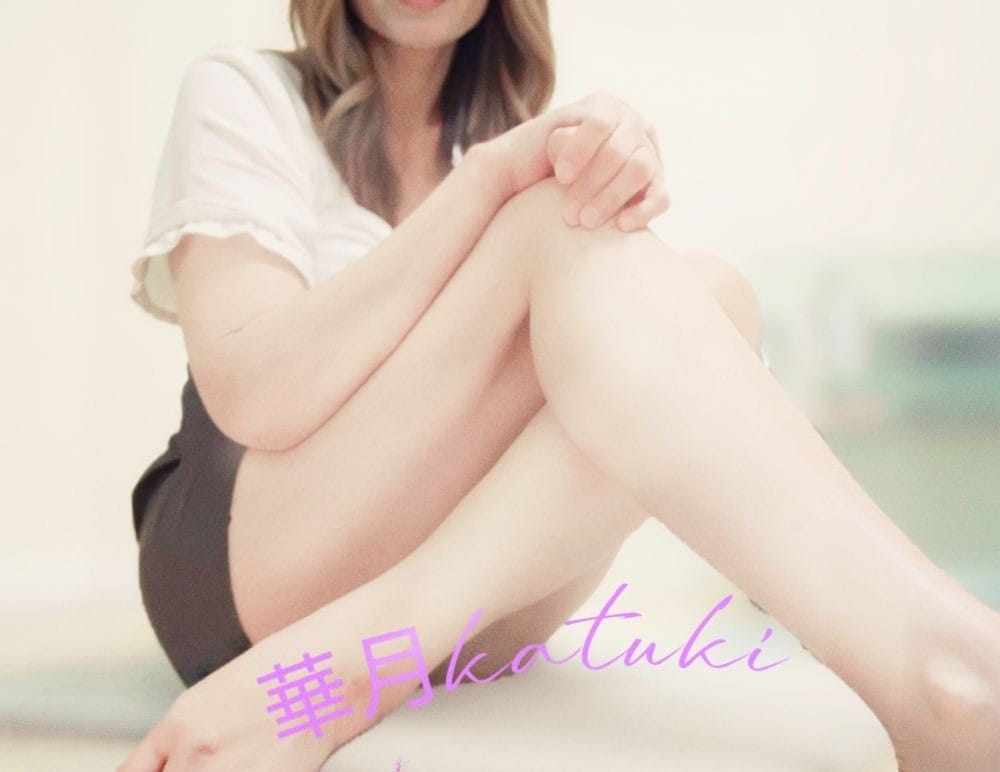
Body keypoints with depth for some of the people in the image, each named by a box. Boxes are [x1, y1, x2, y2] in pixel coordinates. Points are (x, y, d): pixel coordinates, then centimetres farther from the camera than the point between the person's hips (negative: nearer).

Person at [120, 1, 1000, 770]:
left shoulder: (515, 129, 15)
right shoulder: (242, 95, 1)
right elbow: (255, 397, -16)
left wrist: (618, 185, -23)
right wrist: (490, 178, -21)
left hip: (474, 605, 5)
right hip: (253, 573, -4)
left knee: (706, 294, -21)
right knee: (566, 232, -27)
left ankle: (350, 661, -34)